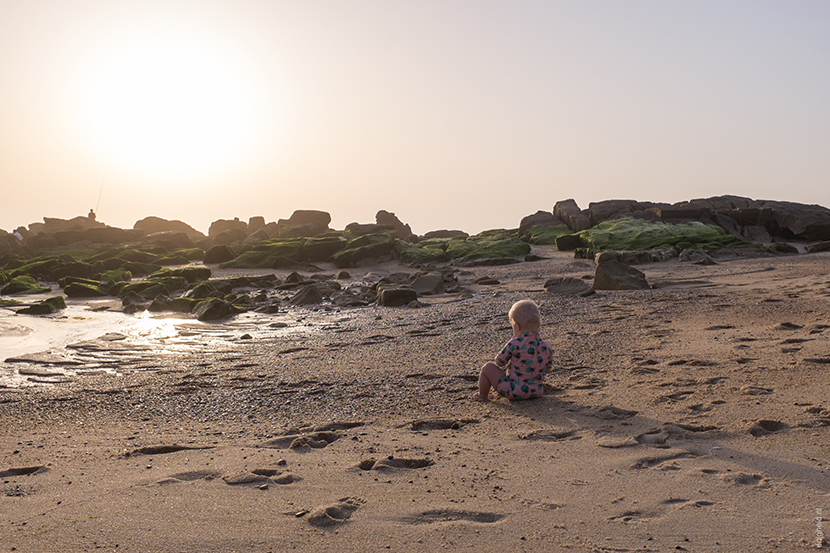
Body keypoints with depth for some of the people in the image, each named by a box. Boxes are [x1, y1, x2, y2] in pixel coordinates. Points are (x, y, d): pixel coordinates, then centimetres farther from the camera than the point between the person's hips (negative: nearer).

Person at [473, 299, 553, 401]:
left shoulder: (514, 345, -19)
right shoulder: (546, 347, -3)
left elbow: (499, 362, -6)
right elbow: (547, 368, 11)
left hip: (514, 391, -7)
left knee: (487, 368, 9)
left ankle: (483, 395, 28)